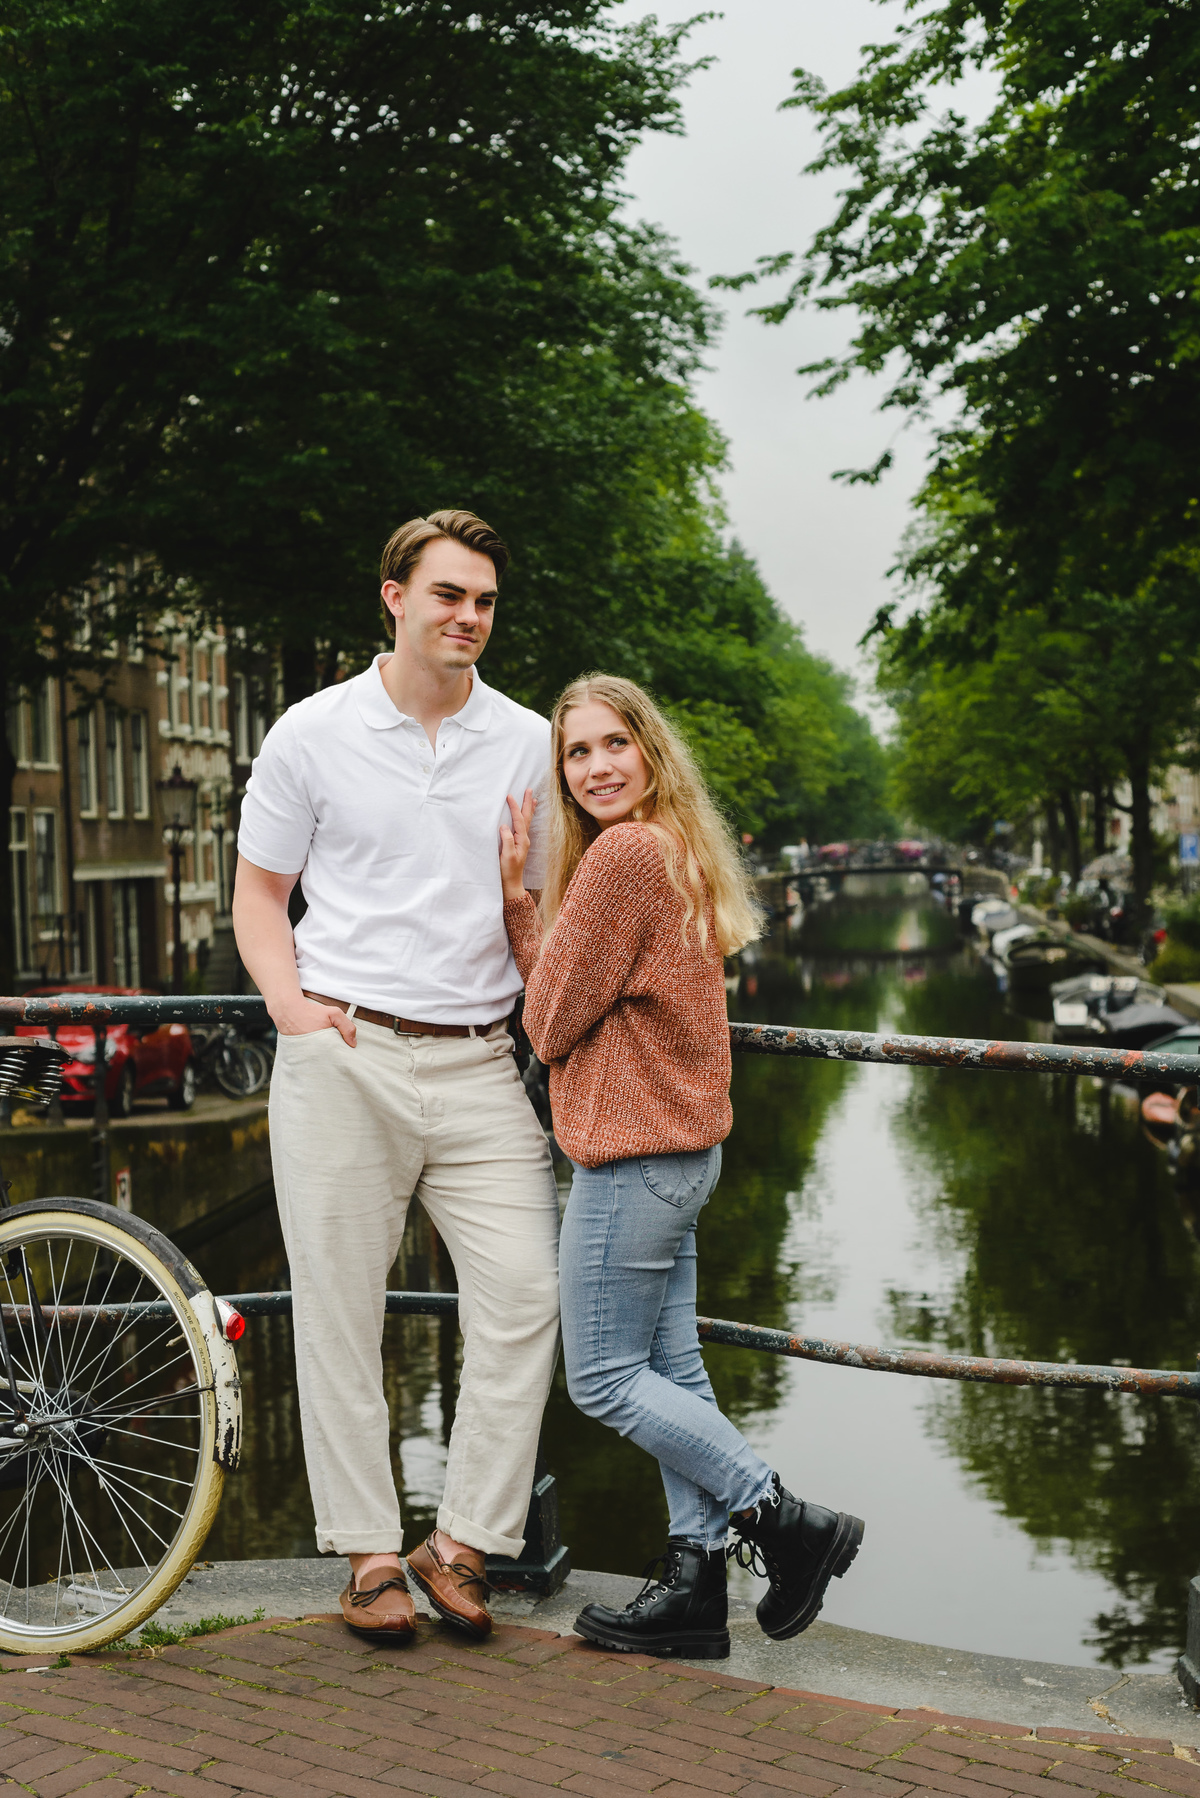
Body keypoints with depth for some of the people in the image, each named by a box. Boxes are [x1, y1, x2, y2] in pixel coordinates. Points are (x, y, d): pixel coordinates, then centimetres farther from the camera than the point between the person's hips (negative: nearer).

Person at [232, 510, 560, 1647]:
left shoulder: (530, 744, 10)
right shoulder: (313, 733, 4)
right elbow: (259, 891, 10)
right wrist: (295, 1007, -5)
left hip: (479, 1063, 2)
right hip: (344, 1057, -2)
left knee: (528, 1290, -8)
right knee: (338, 1309, 2)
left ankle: (460, 1543, 6)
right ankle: (369, 1553, 15)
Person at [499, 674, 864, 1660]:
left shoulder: (622, 853, -18)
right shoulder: (679, 851, 14)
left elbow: (552, 1019, -12)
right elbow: (565, 992, 13)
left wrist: (515, 889, -1)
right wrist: (519, 893, 4)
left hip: (633, 1154, -10)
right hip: (681, 1146, 10)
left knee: (605, 1377, 1)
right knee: (669, 1367, 12)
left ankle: (787, 1520, 4)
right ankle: (696, 1581, 17)